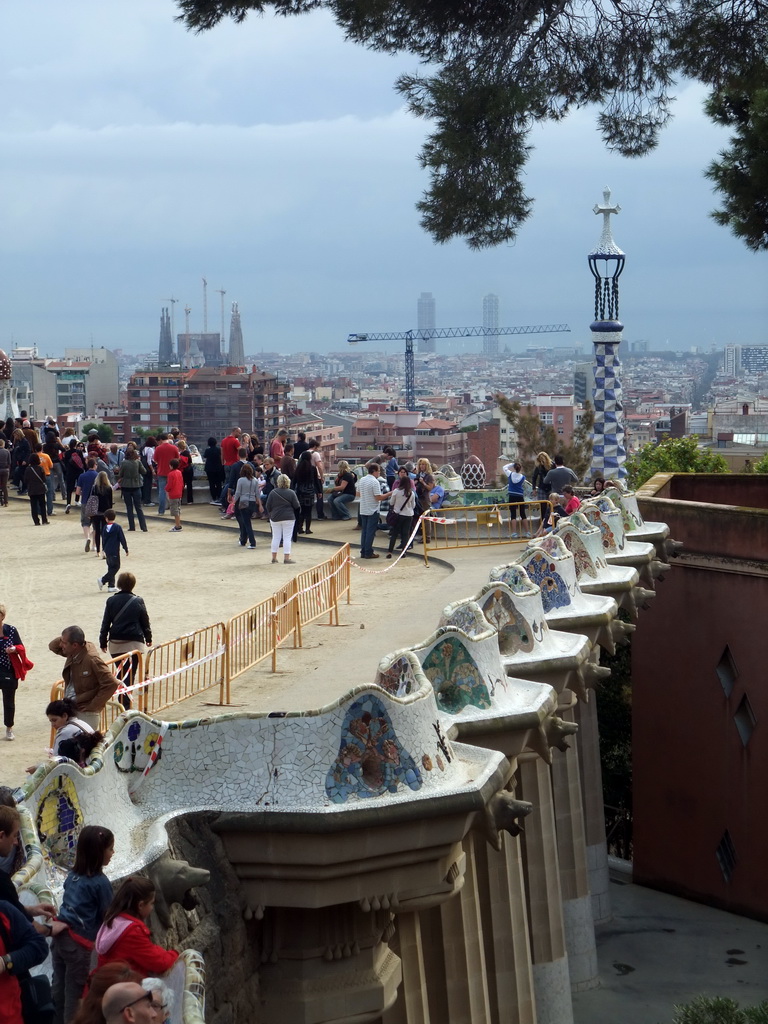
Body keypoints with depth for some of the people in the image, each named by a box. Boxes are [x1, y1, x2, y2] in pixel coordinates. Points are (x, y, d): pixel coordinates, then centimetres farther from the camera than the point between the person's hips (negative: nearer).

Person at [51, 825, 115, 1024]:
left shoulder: (73, 875, 5)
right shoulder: (100, 882, -14)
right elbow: (107, 916, -6)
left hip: (60, 935, 7)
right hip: (78, 943, -7)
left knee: (59, 988, 16)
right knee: (74, 993, 5)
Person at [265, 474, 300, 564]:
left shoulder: (273, 492, -3)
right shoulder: (291, 493, -8)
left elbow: (268, 506, 0)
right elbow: (297, 506, -6)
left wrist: (270, 515, 17)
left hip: (275, 518, 2)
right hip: (288, 518, -2)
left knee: (276, 537, 10)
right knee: (287, 538, 2)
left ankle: (274, 557, 14)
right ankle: (287, 557, -1)